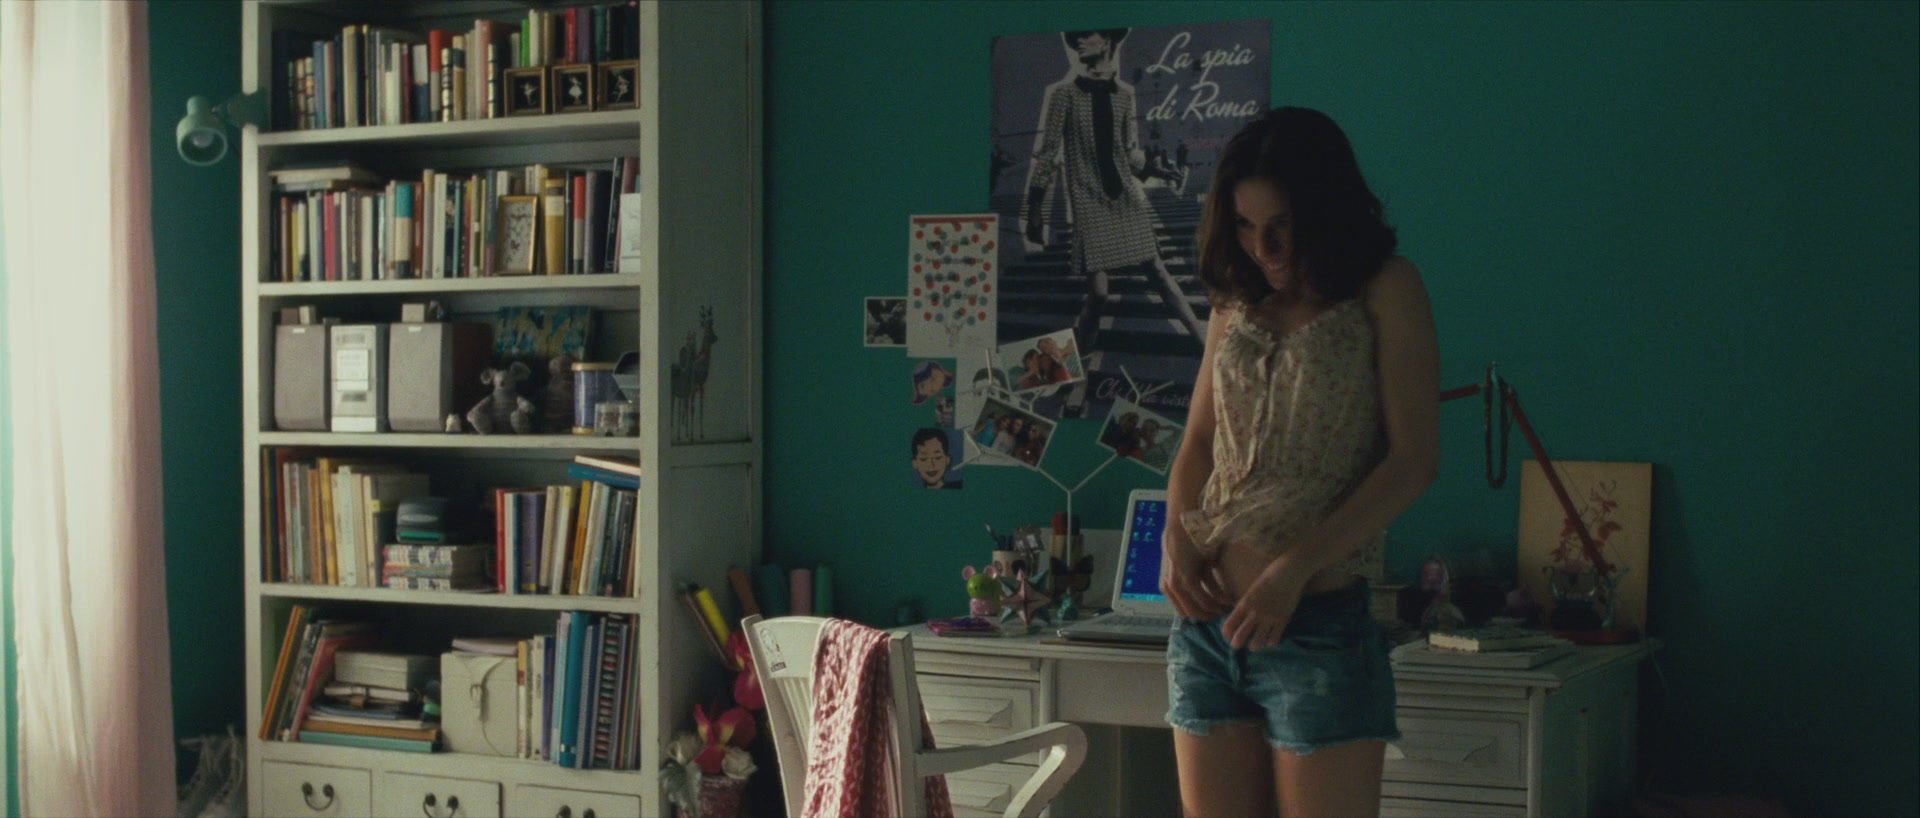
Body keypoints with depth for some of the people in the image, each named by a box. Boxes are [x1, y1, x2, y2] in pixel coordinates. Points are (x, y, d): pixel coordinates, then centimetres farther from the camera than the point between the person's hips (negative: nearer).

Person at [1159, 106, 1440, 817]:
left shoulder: (1384, 291, -1)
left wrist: (1295, 565, -17)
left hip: (1318, 619, -5)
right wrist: (1177, 536, -2)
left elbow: (1414, 459, -9)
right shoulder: (1236, 302, 15)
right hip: (1207, 621, 5)